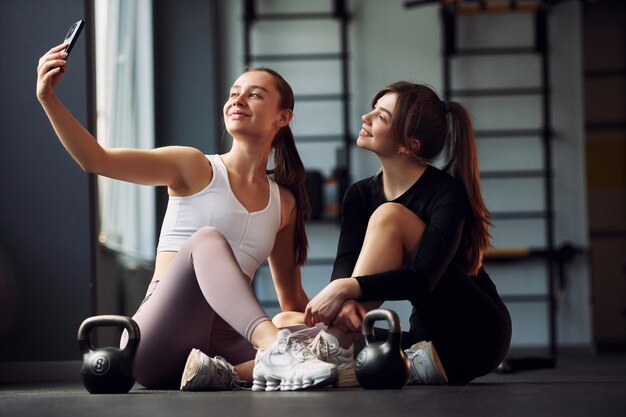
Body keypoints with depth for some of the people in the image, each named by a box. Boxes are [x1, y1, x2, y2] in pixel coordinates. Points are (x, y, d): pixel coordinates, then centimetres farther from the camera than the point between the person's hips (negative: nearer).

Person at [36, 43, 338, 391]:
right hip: (159, 340, -4)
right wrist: (49, 99, -18)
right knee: (208, 239, -32)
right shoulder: (197, 169, 7)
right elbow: (97, 160, -5)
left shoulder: (284, 203, 19)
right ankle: (276, 347, -50)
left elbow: (292, 299, 25)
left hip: (221, 342, 4)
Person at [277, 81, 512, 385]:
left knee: (389, 216, -22)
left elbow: (423, 278, -28)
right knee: (286, 323, -9)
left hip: (478, 336, -7)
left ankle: (333, 349, -34)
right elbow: (345, 264, -10)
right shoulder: (360, 195, 6)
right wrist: (344, 301, -33)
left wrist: (347, 288, -40)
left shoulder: (448, 194, -14)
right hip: (427, 336, 7)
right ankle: (416, 364, -20)